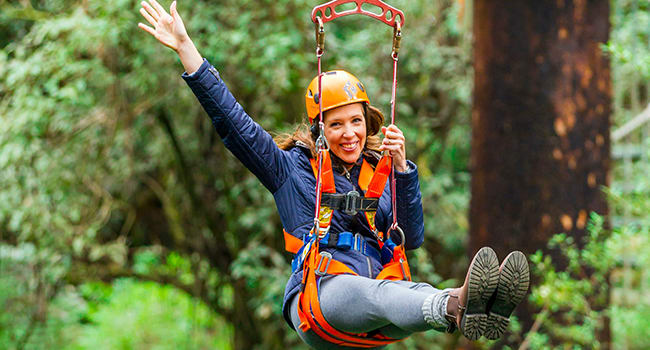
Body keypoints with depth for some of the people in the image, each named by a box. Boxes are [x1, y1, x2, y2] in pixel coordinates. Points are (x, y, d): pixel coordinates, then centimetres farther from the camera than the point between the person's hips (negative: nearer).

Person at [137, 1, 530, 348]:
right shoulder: (292, 168, 17)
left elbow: (411, 239, 12)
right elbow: (233, 121, 12)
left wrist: (402, 168, 1)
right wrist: (185, 46, 8)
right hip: (317, 291, -4)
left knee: (415, 295, -34)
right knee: (375, 293, -39)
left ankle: (467, 308, -67)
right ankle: (460, 306, -69)